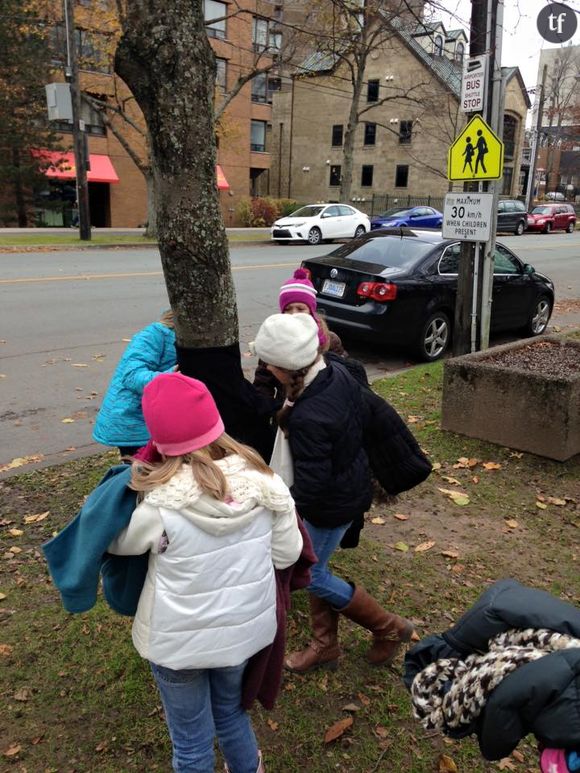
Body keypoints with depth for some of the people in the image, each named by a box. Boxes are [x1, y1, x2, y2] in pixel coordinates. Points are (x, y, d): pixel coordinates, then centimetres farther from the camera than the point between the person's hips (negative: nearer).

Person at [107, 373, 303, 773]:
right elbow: (288, 554, -7)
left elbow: (118, 543, -7)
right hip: (244, 628, 4)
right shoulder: (262, 481, -18)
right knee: (231, 710, 32)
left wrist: (133, 478, 3)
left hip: (180, 640, -3)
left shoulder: (161, 506, -28)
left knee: (191, 741, 21)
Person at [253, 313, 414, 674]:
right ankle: (325, 645, 40)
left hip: (332, 505, -9)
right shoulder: (339, 373, -10)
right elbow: (359, 418, 9)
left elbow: (310, 485, -30)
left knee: (312, 574, 13)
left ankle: (390, 628, 28)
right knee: (315, 565, 22)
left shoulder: (308, 417, -36)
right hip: (352, 483, 9)